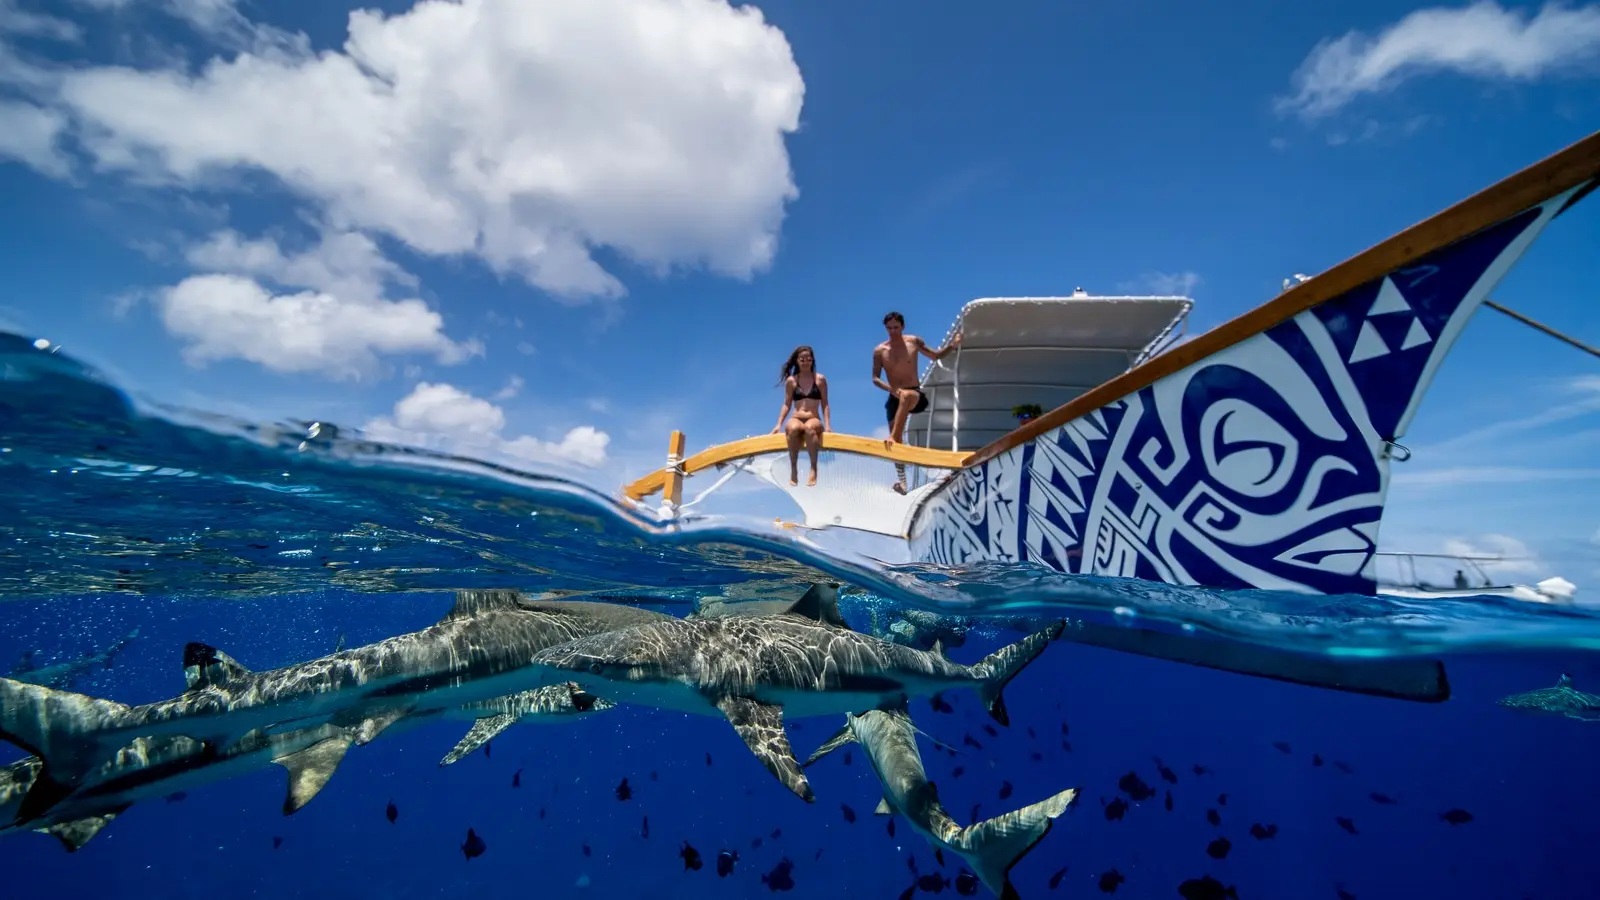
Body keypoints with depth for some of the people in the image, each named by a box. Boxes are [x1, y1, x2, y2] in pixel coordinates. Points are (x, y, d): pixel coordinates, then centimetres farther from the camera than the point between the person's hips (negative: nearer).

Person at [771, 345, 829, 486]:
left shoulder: (820, 379, 7)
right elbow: (787, 404, 11)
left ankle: (813, 469, -35)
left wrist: (827, 425, -4)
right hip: (796, 419, 1)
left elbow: (824, 404, 7)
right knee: (793, 428, -38)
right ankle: (793, 469, -28)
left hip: (814, 420, -1)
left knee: (809, 428, -39)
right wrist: (779, 424, 1)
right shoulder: (791, 381, 9)